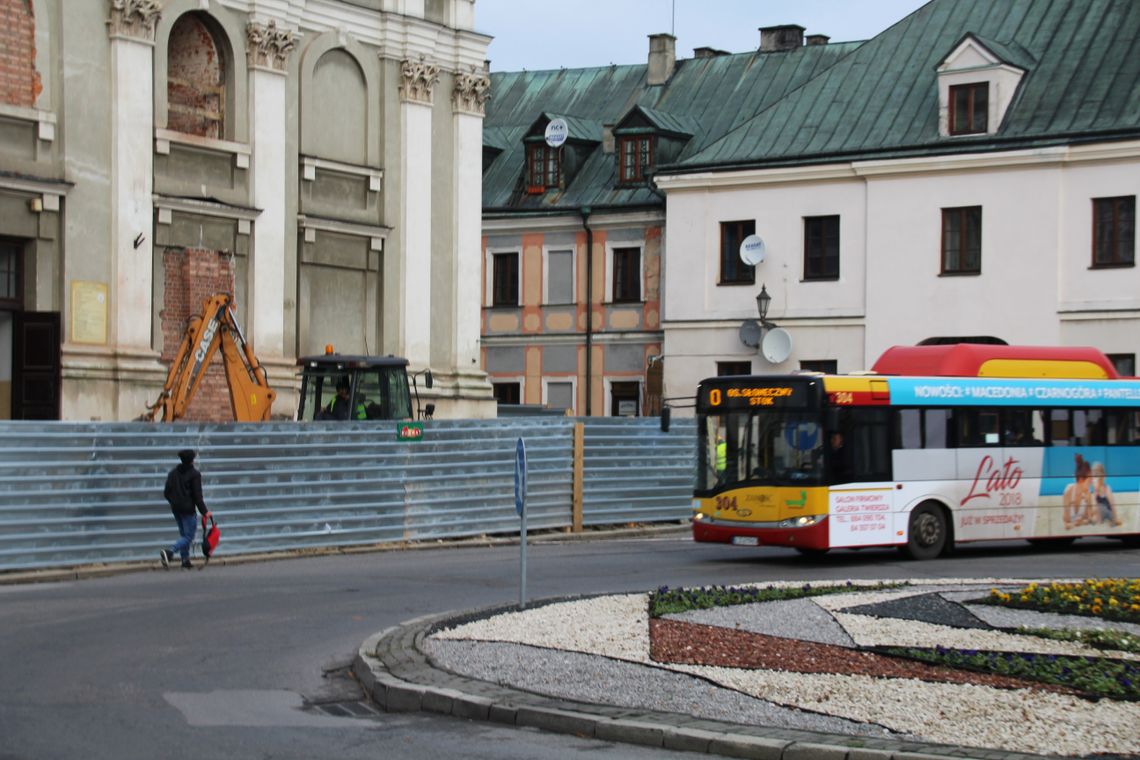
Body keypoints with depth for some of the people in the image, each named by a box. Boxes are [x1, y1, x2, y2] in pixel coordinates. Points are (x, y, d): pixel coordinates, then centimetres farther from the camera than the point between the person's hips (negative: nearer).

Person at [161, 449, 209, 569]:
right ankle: (169, 552, -24)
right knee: (188, 536, -3)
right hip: (188, 509, -6)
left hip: (175, 509, 7)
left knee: (183, 534, 19)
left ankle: (185, 559, 17)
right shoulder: (194, 474, -11)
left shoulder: (173, 473, 6)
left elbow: (166, 493, 8)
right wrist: (204, 511, -11)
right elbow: (197, 495, -14)